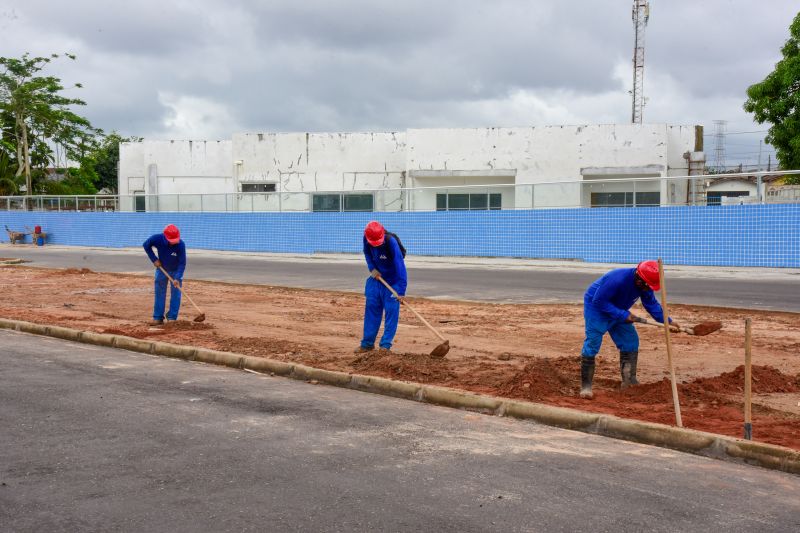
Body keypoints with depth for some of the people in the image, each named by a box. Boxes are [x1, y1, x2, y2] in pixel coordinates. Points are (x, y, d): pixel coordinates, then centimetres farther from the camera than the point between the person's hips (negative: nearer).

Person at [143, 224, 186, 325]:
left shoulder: (180, 244, -33)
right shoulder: (157, 239, -29)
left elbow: (182, 263, -29)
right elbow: (146, 245, -9)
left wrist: (177, 278, -37)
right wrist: (154, 259, -14)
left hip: (176, 270, -2)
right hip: (161, 268, 2)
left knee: (175, 293, -3)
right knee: (159, 292, 5)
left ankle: (172, 318, 5)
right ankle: (158, 318, 11)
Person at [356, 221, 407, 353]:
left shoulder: (391, 242, -31)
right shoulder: (367, 239, -15)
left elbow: (400, 266, -32)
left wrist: (401, 291, -36)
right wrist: (372, 268, -10)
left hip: (392, 282, -5)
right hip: (376, 278, 5)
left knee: (391, 312, -6)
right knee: (371, 309, 7)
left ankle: (385, 345, 0)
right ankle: (367, 343, 15)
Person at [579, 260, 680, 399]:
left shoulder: (645, 285, -13)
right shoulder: (618, 279, -37)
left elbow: (652, 304, -1)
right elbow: (599, 301, -33)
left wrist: (667, 321, -13)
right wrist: (622, 315, -33)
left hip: (619, 312, 8)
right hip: (596, 308, -8)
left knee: (630, 342, 3)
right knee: (592, 344, -14)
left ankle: (629, 382, 12)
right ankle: (586, 386, -7)